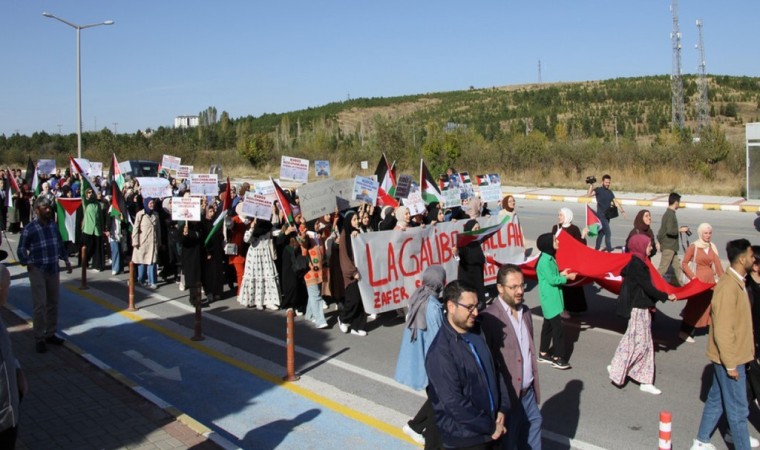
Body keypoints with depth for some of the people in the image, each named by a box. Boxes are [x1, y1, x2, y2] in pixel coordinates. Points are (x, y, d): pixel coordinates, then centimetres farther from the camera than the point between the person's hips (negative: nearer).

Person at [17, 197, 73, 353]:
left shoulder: (54, 225, 5)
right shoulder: (29, 229, -10)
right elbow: (21, 249, -3)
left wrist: (66, 259, 11)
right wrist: (28, 264, -13)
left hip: (53, 269, 5)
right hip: (38, 271, -5)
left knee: (53, 304, 12)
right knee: (40, 305, -5)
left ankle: (50, 334, 24)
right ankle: (39, 339, 3)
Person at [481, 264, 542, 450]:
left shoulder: (525, 311, 4)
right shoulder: (489, 318, -21)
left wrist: (534, 384, 13)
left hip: (528, 391, 7)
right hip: (508, 394, -7)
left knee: (534, 423, 22)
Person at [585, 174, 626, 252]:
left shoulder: (610, 192, 13)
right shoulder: (598, 190, -6)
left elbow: (616, 202, 11)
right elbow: (588, 195, -21)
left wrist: (622, 211, 2)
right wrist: (591, 186, -28)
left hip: (607, 215, 7)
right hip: (601, 215, -7)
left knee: (601, 232, 14)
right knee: (608, 233, -12)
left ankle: (597, 248, 23)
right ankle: (609, 249, -7)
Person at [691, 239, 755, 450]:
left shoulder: (737, 282, 7)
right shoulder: (728, 287, -24)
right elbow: (722, 330, -25)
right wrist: (730, 364, -20)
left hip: (730, 356, 10)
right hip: (729, 358, -10)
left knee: (716, 400, 18)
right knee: (738, 409, 1)